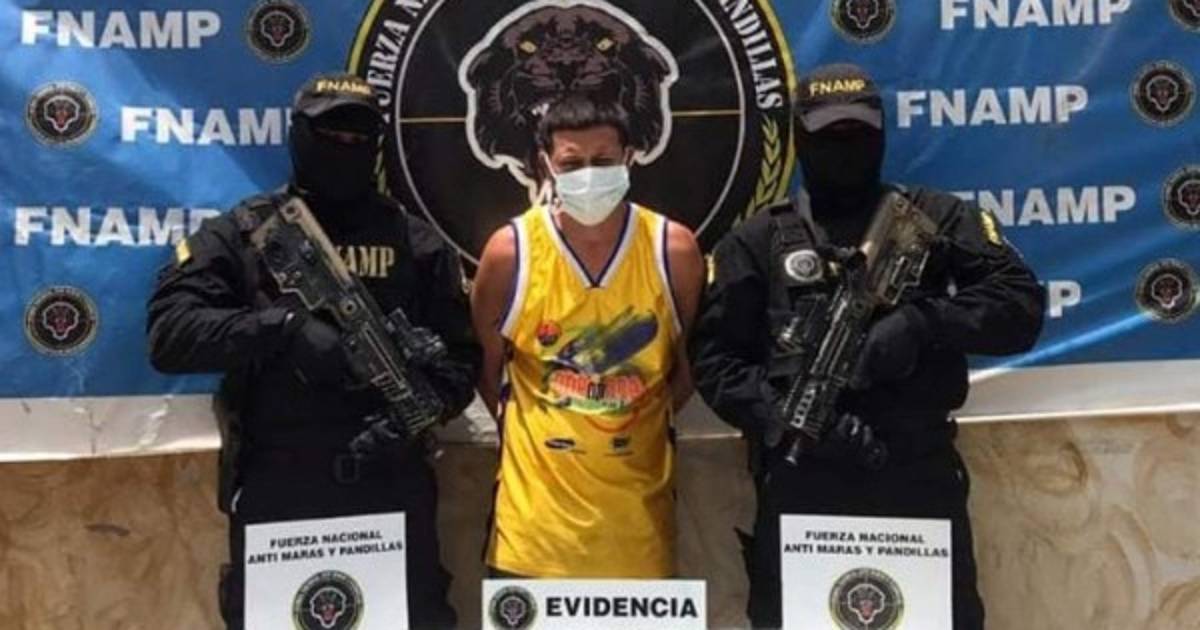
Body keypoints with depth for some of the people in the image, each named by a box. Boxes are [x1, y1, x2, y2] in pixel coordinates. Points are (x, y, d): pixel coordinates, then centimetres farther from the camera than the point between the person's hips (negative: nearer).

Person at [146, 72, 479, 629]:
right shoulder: (240, 234, 2)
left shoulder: (415, 242, 8)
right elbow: (168, 333, -10)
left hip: (392, 491, 1)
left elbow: (461, 354, 5)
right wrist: (284, 327, -21)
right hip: (273, 493, -1)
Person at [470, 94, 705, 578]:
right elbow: (486, 366, 5)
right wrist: (523, 428, 8)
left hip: (638, 483, 1)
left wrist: (652, 419, 8)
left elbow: (690, 364, 8)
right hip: (537, 484, -1)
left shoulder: (674, 248, -6)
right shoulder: (509, 251, -9)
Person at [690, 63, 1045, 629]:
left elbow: (1020, 304, 2)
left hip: (921, 476, 1)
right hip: (800, 481, 0)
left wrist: (925, 321, -14)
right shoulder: (757, 241, 9)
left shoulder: (937, 218, 11)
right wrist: (789, 420, -14)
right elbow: (716, 357, 1)